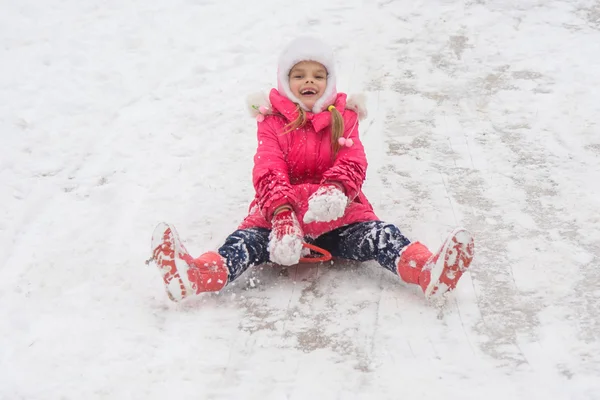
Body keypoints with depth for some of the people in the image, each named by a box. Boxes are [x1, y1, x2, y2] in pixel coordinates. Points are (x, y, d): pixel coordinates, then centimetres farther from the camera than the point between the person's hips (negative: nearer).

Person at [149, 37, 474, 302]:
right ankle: (198, 275, -58)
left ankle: (427, 269, -53)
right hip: (281, 208, -1)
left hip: (337, 212, 2)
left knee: (376, 234, -26)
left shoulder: (343, 117, 12)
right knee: (251, 238, -30)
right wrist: (281, 213, -30)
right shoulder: (273, 121, 7)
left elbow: (353, 164, -3)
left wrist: (335, 190, -29)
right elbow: (268, 172, -9)